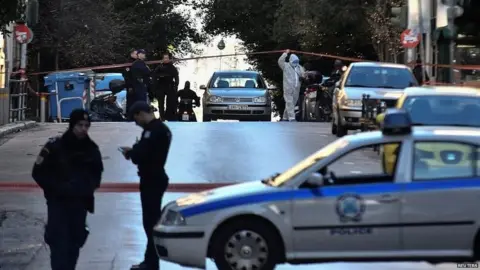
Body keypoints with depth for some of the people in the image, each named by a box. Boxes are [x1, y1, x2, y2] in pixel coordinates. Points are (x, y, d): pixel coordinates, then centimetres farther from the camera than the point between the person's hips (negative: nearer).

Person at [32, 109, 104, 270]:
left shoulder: (91, 148, 1)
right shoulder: (54, 146, -13)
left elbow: (97, 172, 17)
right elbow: (38, 173, -8)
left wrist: (90, 187, -3)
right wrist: (56, 188, -15)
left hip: (80, 203, 4)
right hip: (58, 202, -4)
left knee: (75, 242, 10)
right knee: (59, 243, -12)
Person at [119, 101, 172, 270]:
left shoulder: (153, 130, -20)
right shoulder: (162, 128, 14)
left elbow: (141, 154, -25)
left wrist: (130, 153, -5)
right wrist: (133, 151, 3)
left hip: (151, 180, -11)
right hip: (156, 178, 11)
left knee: (151, 222, -7)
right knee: (152, 221, 16)